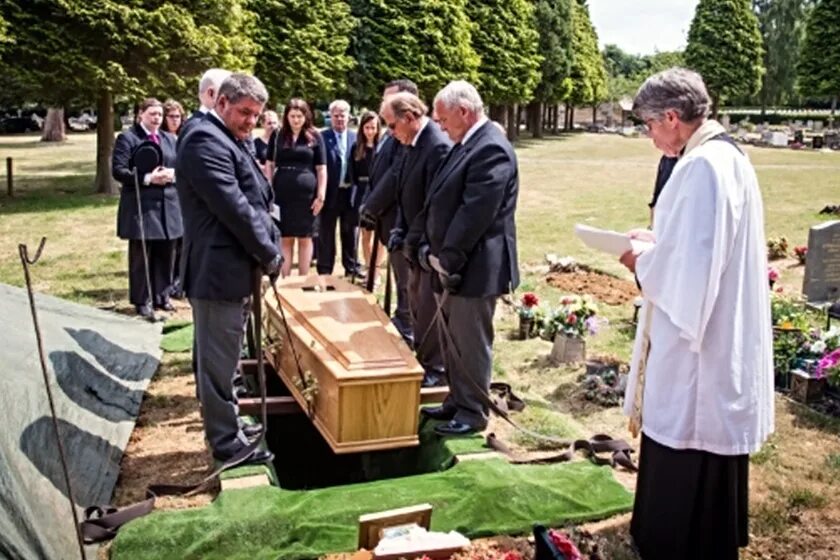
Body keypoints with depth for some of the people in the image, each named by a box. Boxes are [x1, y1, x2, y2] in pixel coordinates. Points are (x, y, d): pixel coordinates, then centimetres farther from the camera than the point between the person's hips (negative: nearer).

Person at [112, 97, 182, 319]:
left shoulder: (170, 139, 16)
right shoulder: (127, 138, -3)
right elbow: (118, 170, -11)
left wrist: (174, 174, -8)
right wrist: (147, 178, -20)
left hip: (169, 205, 6)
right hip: (141, 205, -5)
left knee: (166, 254, 9)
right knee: (141, 256, 2)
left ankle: (162, 295, 21)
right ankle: (142, 300, 10)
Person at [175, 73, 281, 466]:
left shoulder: (227, 140, 18)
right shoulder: (205, 140, -16)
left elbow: (256, 201, 17)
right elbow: (234, 208, -22)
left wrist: (269, 249, 5)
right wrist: (269, 254, -13)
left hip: (231, 268, 11)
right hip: (219, 271, -11)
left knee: (220, 359, 20)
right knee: (219, 362, 0)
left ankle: (223, 428, 33)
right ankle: (227, 444, 11)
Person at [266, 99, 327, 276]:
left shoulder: (315, 136, 3)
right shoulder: (277, 135, 6)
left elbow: (321, 169, 2)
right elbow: (270, 165, 8)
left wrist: (321, 195, -4)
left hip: (306, 193, -1)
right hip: (282, 193, 1)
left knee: (305, 238, 7)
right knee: (285, 239, 6)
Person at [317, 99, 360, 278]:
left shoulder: (356, 138, 7)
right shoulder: (322, 137, -5)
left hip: (351, 193, 3)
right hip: (330, 193, -3)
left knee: (350, 234, 13)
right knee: (326, 235, 7)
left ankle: (351, 270, 24)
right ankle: (325, 272, 15)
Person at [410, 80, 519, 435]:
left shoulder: (491, 148, -18)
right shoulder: (465, 145, 14)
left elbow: (475, 213, -23)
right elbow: (438, 200, 15)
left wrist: (448, 260, -18)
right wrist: (424, 243, 7)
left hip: (475, 267, -10)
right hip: (452, 264, 10)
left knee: (470, 342, 2)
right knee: (451, 338, 18)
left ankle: (473, 412, 16)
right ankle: (457, 401, 32)